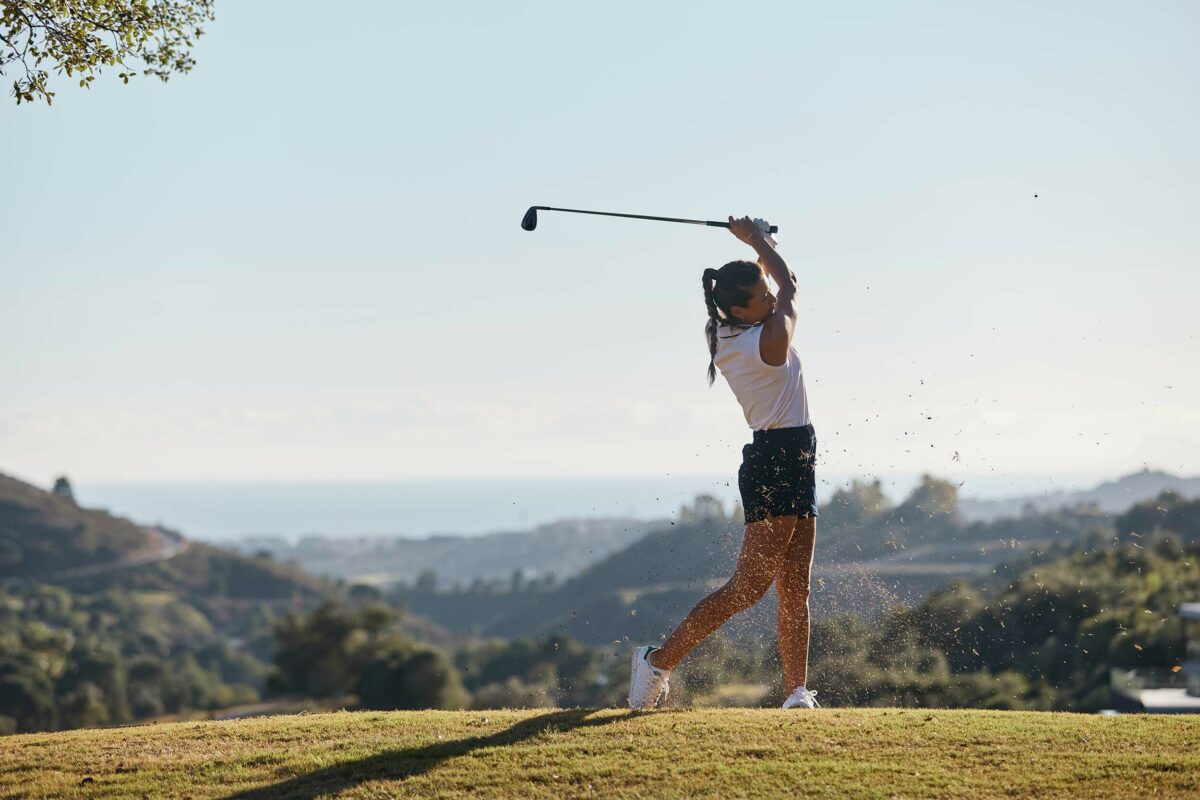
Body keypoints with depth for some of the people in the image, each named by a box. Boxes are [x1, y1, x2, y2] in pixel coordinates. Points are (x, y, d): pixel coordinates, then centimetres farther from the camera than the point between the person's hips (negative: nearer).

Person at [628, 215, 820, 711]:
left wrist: (756, 244, 19)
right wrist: (759, 242, 14)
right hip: (780, 461, -10)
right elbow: (790, 285, 1)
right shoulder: (771, 340, -18)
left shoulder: (728, 335, 6)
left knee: (794, 591, 6)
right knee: (748, 587, -11)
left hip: (792, 467, 10)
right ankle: (659, 660, -7)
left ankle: (798, 690, 4)